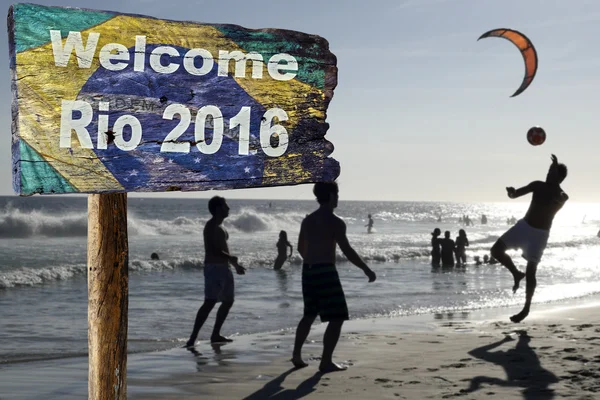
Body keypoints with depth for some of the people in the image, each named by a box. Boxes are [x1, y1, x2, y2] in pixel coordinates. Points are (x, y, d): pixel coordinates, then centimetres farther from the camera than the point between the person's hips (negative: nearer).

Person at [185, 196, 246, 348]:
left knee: (228, 301, 15)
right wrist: (230, 258, -26)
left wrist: (236, 265, 30)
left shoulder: (220, 226, 18)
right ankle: (192, 338, -21)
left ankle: (215, 335, 21)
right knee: (210, 302, -18)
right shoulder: (211, 226, -12)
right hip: (214, 268, -10)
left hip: (223, 268, 10)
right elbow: (212, 250, -22)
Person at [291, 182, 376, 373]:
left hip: (308, 271, 8)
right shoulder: (335, 222, -12)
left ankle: (297, 355, 24)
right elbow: (347, 250, -16)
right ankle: (326, 361, -5)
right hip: (325, 272, -8)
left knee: (309, 315, 22)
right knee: (337, 318, -1)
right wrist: (367, 270, -8)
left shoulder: (308, 220, 12)